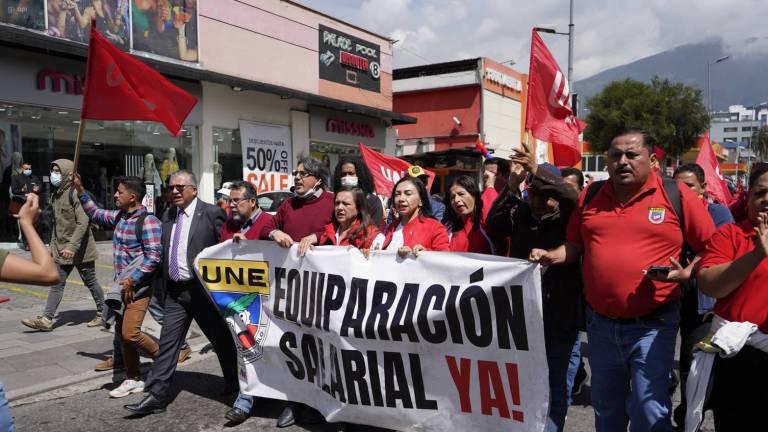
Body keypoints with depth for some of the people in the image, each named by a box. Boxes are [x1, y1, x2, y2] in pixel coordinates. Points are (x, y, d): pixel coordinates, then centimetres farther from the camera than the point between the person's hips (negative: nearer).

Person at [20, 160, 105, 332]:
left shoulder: (75, 193, -16)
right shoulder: (55, 195, 11)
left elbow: (83, 222, -22)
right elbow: (56, 224, 19)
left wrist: (72, 246, -27)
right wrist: (53, 245, 17)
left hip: (80, 249, -7)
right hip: (61, 250, 8)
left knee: (90, 281, 5)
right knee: (57, 283, 5)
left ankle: (102, 313, 20)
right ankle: (46, 320, 6)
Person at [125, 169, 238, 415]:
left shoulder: (211, 213, -9)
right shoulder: (168, 216, 10)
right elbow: (165, 253, 16)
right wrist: (164, 287, 12)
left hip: (203, 290, -5)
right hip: (175, 292, 5)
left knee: (222, 339, 10)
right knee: (167, 343, 3)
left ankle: (234, 383, 30)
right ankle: (156, 396, 8)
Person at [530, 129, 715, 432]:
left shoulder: (677, 196, -7)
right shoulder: (591, 196, 4)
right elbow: (574, 247, 13)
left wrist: (685, 274, -20)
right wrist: (550, 256, -6)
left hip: (651, 326, -4)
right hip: (601, 323, 4)